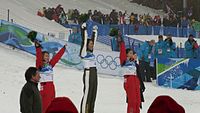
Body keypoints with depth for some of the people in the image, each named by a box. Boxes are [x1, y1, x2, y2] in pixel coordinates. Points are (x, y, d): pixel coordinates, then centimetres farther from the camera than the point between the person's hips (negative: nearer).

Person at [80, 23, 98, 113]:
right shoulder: (84, 52, -4)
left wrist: (95, 31, 26)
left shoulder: (91, 52, 15)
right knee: (87, 93, -10)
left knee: (93, 93, 7)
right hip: (88, 73, -8)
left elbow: (94, 39, 23)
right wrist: (83, 29, -10)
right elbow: (84, 40, -10)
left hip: (94, 74, 8)